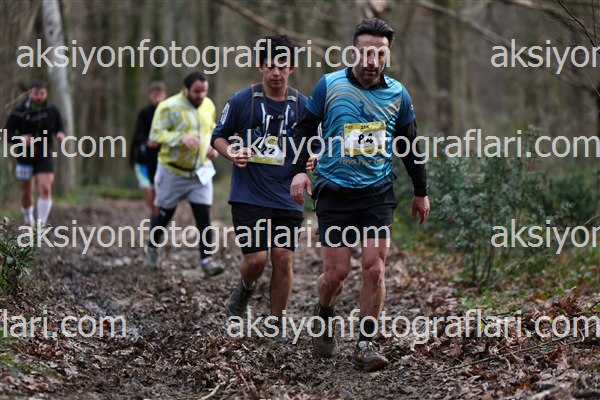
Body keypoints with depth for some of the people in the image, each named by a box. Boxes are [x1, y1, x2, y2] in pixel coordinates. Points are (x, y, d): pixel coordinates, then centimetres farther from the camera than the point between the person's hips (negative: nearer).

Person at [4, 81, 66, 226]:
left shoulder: (52, 111, 0)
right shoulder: (19, 112, -7)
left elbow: (60, 128, 11)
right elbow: (7, 132, -4)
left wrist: (60, 134, -14)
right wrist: (20, 138, -24)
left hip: (45, 157, 0)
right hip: (25, 157, 0)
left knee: (46, 189, -17)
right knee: (26, 193, 9)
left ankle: (41, 224, -15)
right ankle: (28, 221, 34)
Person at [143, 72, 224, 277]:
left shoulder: (209, 106, 4)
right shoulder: (169, 107, -16)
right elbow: (156, 134, -21)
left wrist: (212, 146, 2)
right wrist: (181, 138, -34)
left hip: (200, 171, 4)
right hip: (173, 171, -4)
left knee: (204, 215, -7)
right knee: (165, 214, 10)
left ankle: (207, 260, -7)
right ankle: (152, 248, 35)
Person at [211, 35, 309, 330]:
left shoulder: (302, 105, 6)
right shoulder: (241, 101, -1)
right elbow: (218, 136, 9)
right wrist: (231, 153, -11)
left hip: (287, 198, 2)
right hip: (248, 197, -2)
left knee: (284, 259, -3)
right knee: (256, 258, -9)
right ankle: (244, 290, 26)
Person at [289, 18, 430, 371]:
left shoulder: (398, 94, 5)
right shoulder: (329, 85, -2)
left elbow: (411, 145, 15)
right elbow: (305, 129, 6)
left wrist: (421, 192, 19)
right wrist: (300, 170, -9)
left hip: (378, 193, 1)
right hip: (334, 193, -1)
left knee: (375, 269, -7)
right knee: (337, 273, -3)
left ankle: (367, 344, 5)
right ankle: (325, 315, 29)